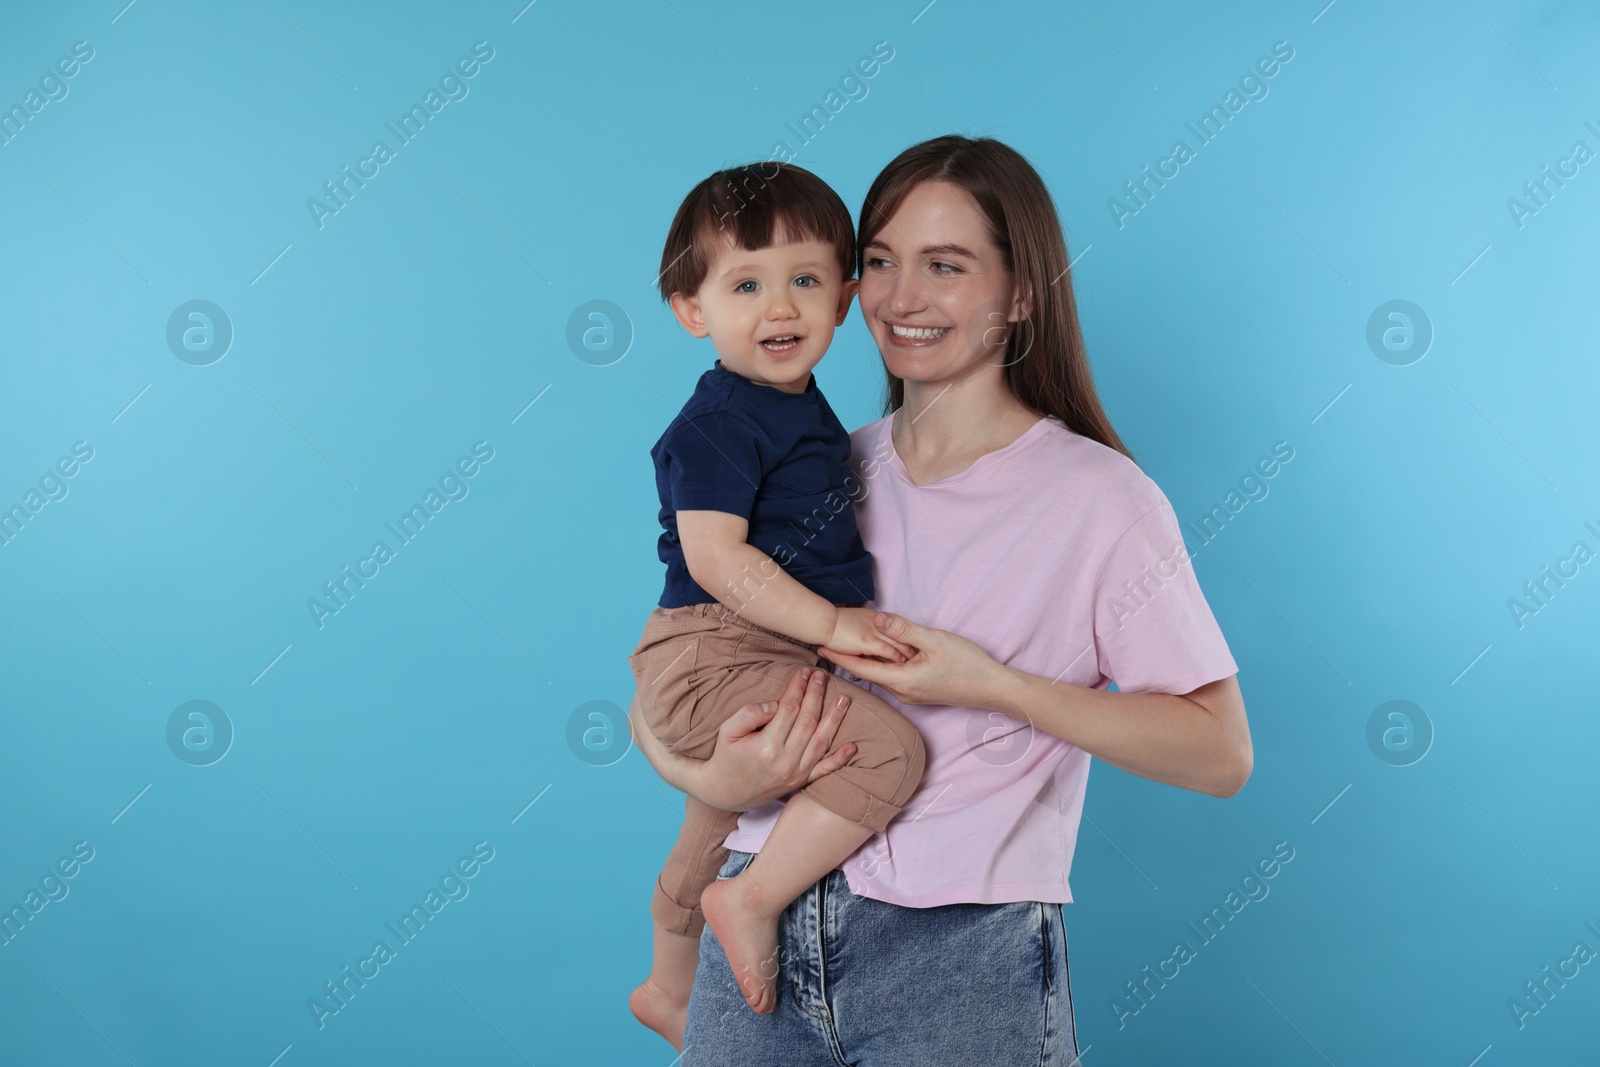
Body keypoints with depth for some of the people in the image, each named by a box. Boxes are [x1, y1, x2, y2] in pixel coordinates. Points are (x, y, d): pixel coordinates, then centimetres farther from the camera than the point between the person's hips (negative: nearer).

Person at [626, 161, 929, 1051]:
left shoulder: (806, 411, 13)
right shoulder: (718, 425, -16)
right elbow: (716, 555, -24)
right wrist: (831, 621, -26)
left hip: (754, 661, 10)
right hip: (709, 658, -10)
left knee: (713, 836, 26)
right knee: (891, 747, -23)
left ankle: (668, 989, 49)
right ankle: (753, 902, -12)